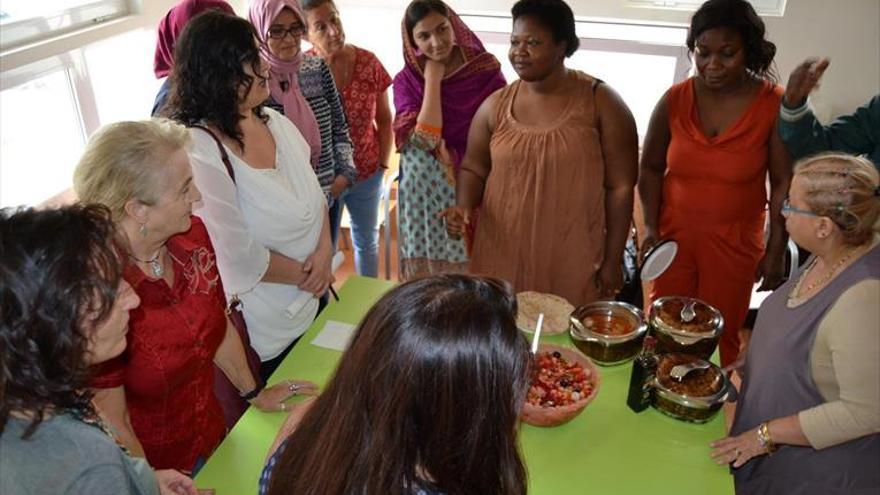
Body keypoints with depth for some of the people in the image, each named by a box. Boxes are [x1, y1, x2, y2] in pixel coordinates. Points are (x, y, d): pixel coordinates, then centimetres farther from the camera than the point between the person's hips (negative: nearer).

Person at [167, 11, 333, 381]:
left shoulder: (276, 122, -1)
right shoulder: (200, 152, -25)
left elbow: (315, 193, 6)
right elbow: (242, 259, -24)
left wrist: (324, 253, -11)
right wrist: (304, 275, -10)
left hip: (314, 299, 7)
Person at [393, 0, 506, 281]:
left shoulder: (485, 68, -5)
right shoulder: (406, 80, -4)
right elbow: (425, 139, -19)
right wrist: (433, 79, -15)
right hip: (426, 191, 0)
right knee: (429, 268, 11)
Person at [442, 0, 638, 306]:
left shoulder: (601, 103, -5)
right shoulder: (495, 106, 3)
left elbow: (620, 186, -3)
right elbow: (473, 168, 13)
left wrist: (613, 260, -4)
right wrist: (465, 206, -9)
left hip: (574, 259, -2)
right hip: (503, 253, 3)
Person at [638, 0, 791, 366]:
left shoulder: (774, 105, -11)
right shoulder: (675, 99, -6)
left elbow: (783, 184, -6)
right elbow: (651, 168, 3)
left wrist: (776, 251, -5)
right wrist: (650, 228, -4)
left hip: (734, 242, -1)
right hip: (674, 233, 2)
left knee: (720, 336, 10)